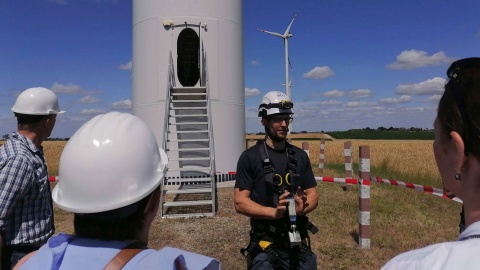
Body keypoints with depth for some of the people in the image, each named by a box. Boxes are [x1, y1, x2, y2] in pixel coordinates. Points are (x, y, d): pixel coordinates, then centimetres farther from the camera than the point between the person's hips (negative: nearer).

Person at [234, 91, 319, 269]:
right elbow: (240, 203, -10)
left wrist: (302, 208, -15)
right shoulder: (250, 157, -8)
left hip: (299, 242, 4)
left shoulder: (300, 156, 5)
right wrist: (274, 212, -23)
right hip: (265, 245, -3)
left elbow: (313, 196, 7)